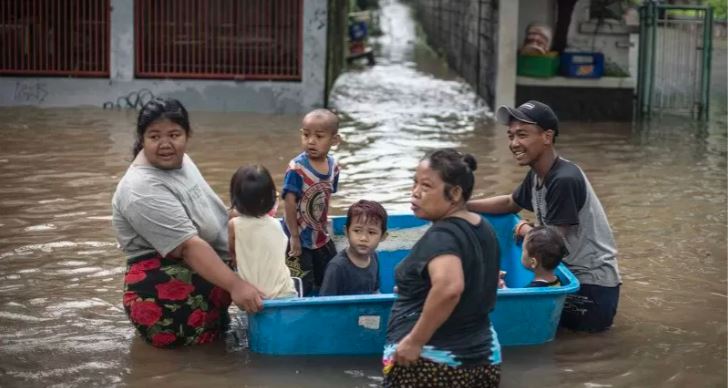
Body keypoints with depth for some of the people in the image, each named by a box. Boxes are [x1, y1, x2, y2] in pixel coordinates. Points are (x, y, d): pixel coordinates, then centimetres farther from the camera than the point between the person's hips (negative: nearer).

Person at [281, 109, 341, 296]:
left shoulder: (333, 166, -4)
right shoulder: (297, 168, -23)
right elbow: (289, 203, -21)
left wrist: (323, 224, 7)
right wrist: (294, 236, -19)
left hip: (321, 237, 7)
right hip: (300, 239, -6)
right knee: (302, 286, -4)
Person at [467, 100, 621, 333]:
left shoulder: (564, 181, -24)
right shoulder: (536, 175, 4)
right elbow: (510, 203, 25)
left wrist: (524, 229, -1)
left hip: (592, 286, -9)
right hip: (571, 272, 9)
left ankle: (594, 315, 2)